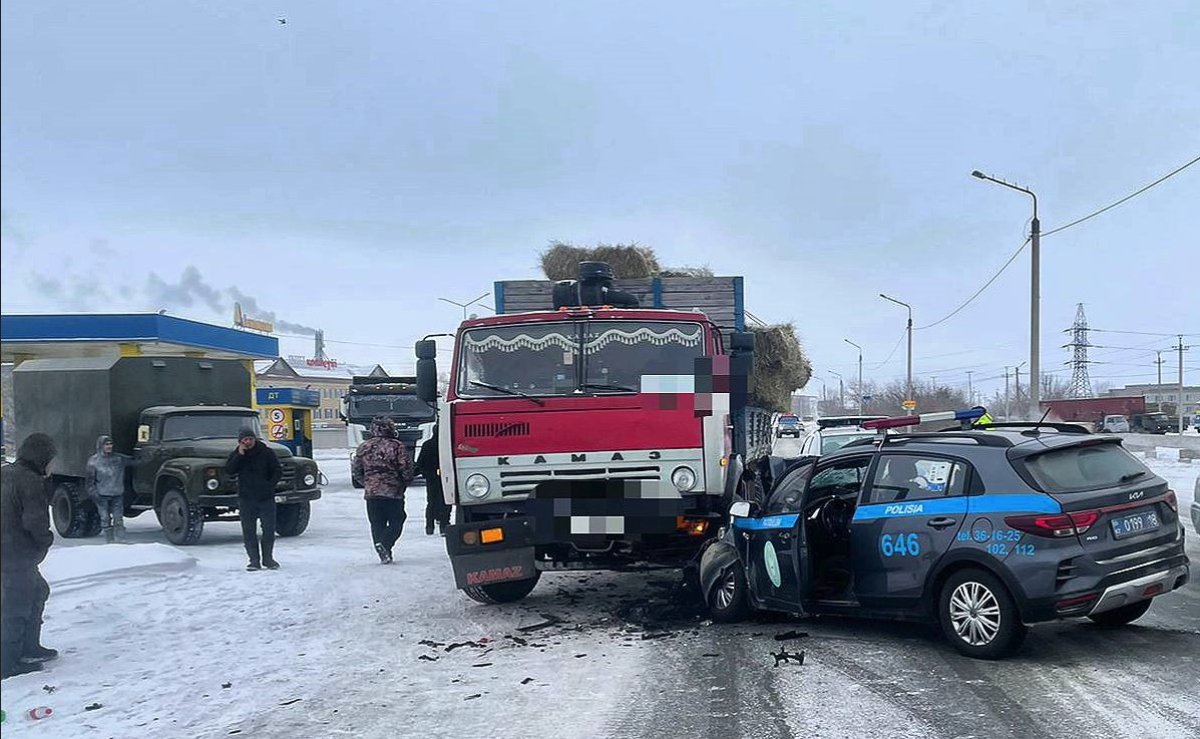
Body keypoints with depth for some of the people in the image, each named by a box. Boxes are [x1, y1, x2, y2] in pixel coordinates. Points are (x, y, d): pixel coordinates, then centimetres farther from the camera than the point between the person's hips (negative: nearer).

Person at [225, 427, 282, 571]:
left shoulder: (267, 452, 1)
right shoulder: (236, 455, 6)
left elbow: (278, 471, 2)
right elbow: (229, 470, -11)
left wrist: (269, 485, -10)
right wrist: (240, 455, -17)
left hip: (266, 498, -1)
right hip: (246, 499, 1)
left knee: (269, 529, 2)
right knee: (248, 531, 1)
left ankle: (268, 558, 14)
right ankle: (254, 560, 7)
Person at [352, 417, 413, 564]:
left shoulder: (363, 447, 7)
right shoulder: (397, 446, -6)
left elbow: (356, 471, 11)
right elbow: (407, 470, -8)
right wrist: (404, 484, 10)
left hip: (371, 492, 4)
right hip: (393, 492, -4)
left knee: (377, 524, 10)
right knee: (396, 522, 5)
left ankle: (384, 554, 7)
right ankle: (384, 544, -17)